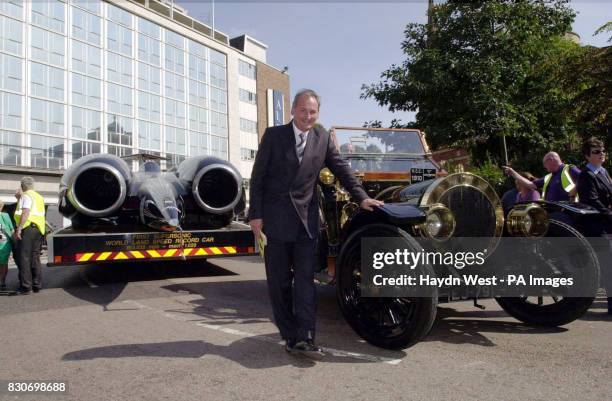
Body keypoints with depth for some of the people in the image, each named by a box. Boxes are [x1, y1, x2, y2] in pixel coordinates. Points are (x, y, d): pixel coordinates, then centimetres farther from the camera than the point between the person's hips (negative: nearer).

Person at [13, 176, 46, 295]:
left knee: (24, 258, -6)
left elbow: (25, 213, -17)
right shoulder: (39, 197, 22)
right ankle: (37, 285, 14)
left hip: (28, 228, -8)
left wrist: (19, 229, -21)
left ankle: (25, 287, -8)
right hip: (39, 229, 8)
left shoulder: (26, 196, -4)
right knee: (35, 258, 12)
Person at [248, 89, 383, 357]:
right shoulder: (273, 135, 0)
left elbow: (341, 168, 9)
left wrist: (361, 197, -2)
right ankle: (289, 335, 17)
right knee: (279, 281, 5)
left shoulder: (323, 138, 7)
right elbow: (258, 177, 0)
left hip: (306, 219, 1)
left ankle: (304, 338, 1)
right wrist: (255, 215, -6)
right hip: (275, 219, -1)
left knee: (305, 280, -3)